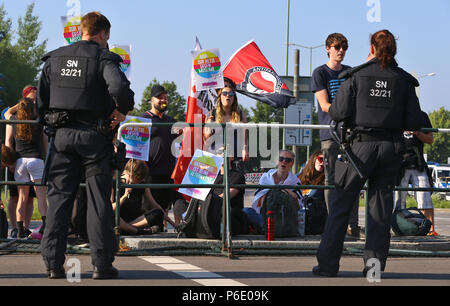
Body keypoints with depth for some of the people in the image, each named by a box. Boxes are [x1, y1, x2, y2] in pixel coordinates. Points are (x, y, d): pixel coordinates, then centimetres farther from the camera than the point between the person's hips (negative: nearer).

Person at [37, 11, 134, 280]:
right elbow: (119, 87, -24)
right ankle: (102, 264, 0)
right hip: (95, 136, -4)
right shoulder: (103, 58, -6)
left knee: (59, 197, 6)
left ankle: (53, 263, 1)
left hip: (62, 135, 4)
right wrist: (123, 110, -7)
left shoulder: (55, 59, 11)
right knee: (99, 198, 1)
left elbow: (41, 98, 12)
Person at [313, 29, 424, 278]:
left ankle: (327, 263, 5)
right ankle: (375, 260, 3)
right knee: (381, 205, 10)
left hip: (361, 145, -2)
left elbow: (339, 113, -9)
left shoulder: (356, 76, -3)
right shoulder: (404, 80, 3)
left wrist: (332, 110, 14)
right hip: (391, 147, 2)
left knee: (341, 204, 5)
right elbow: (414, 123, 1)